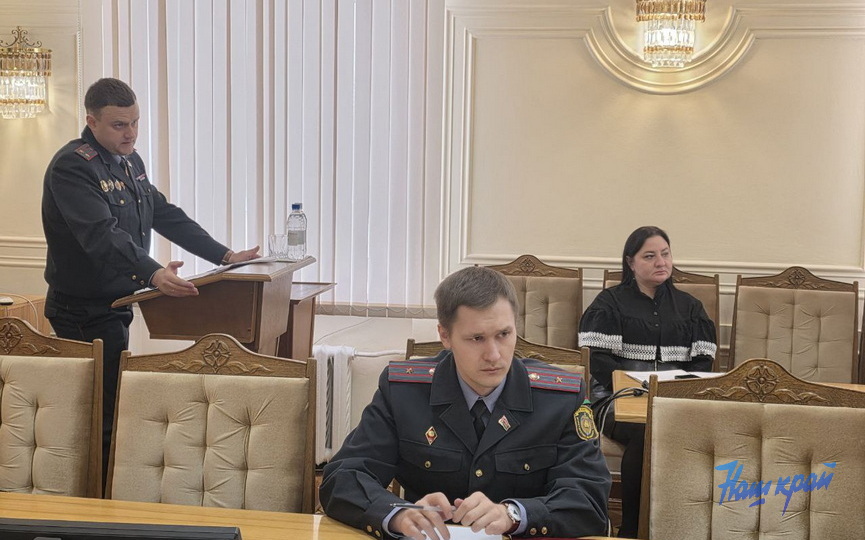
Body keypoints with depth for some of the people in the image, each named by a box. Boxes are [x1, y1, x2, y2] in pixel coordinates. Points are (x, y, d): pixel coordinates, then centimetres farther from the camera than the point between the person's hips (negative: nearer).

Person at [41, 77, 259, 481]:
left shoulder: (129, 161, 11)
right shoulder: (72, 167, -18)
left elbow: (166, 216, 15)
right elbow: (103, 235, -33)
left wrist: (224, 255, 9)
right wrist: (153, 274, -46)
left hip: (117, 305, 9)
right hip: (85, 313, -9)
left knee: (113, 403, 16)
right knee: (103, 414, -7)